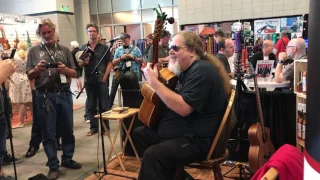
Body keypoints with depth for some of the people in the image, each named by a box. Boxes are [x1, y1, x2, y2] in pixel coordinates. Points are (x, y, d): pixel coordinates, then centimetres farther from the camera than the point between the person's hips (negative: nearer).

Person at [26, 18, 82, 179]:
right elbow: (29, 76, 6)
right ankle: (53, 166, 14)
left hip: (64, 94, 2)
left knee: (67, 129, 10)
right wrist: (37, 69, -15)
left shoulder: (65, 50, 10)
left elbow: (74, 74, 9)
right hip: (45, 95, -2)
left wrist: (65, 69, -13)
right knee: (48, 132, 4)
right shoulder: (34, 51, 6)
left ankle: (67, 159, 27)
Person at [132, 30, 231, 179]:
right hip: (179, 130, 11)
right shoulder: (186, 70, 12)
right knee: (139, 134, 14)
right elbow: (172, 99, 19)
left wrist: (154, 82, -24)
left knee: (153, 154, -29)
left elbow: (184, 108, -30)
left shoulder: (202, 71, -19)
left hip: (198, 140, -11)